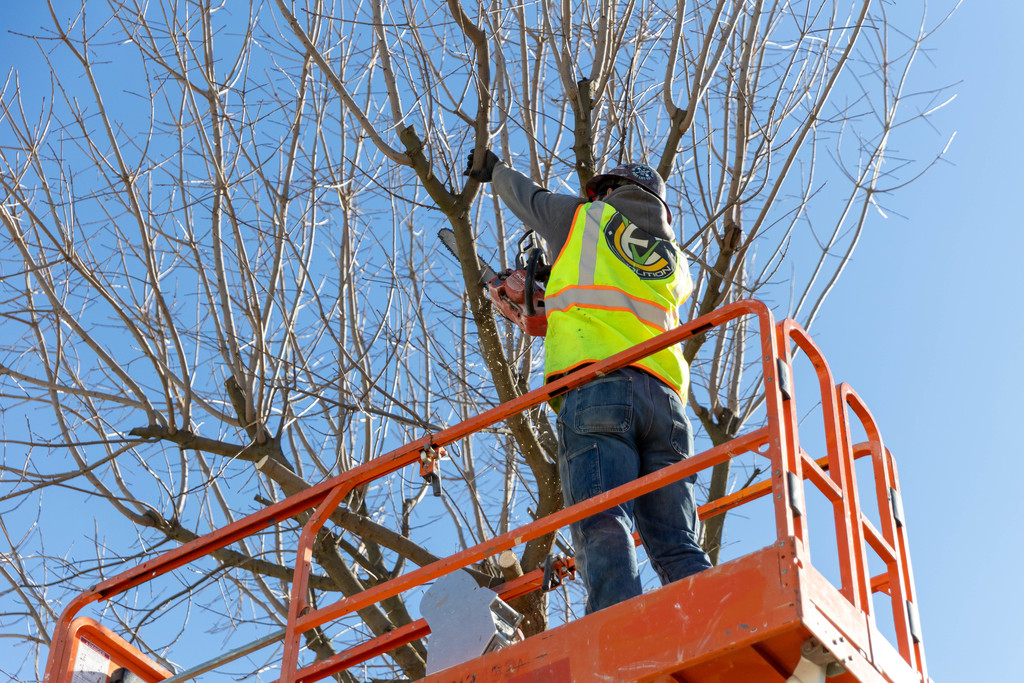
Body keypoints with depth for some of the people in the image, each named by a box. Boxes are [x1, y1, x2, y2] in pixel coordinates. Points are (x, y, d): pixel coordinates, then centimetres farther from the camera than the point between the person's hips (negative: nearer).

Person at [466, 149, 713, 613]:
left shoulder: (585, 218, 21)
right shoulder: (677, 264, 32)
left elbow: (525, 196, 39)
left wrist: (492, 168, 62)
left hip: (597, 387, -4)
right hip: (665, 397, 4)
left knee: (603, 529, -21)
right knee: (677, 546, -3)